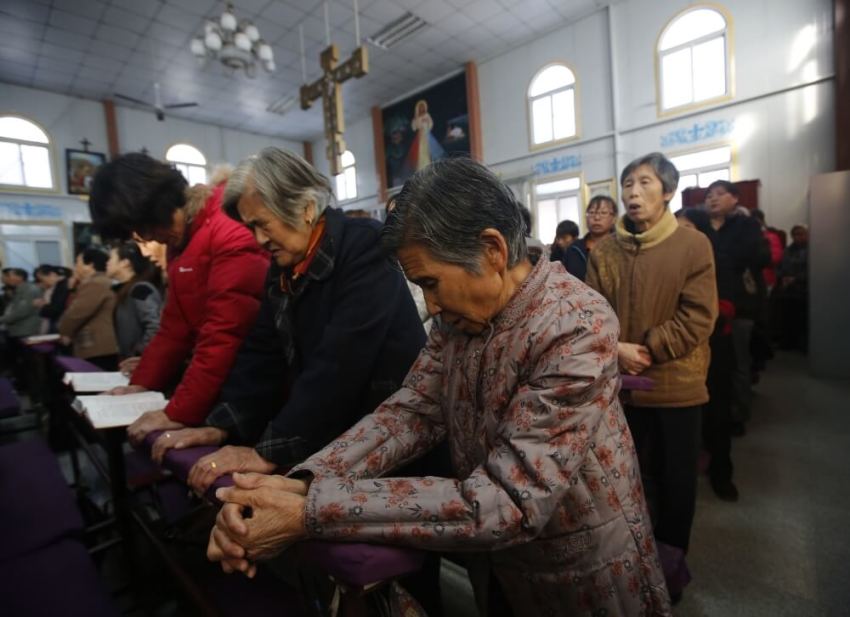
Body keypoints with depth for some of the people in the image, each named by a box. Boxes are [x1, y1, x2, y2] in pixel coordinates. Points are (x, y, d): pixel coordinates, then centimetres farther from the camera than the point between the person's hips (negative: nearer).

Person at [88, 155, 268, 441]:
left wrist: (178, 414, -18)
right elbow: (176, 324, 17)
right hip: (226, 379, 9)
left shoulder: (233, 230, -21)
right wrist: (141, 384, 11)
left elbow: (226, 334, -24)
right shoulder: (181, 235, 12)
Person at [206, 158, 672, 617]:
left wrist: (311, 514, -34)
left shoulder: (577, 329, -30)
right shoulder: (462, 311, -8)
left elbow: (506, 503, -33)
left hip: (577, 575, -5)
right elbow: (413, 410, -11)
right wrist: (305, 483, -27)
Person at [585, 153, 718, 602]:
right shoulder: (604, 251, 2)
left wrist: (648, 350, -17)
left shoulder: (693, 245, -6)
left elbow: (698, 316, -11)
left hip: (676, 383, -2)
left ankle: (670, 559, 38)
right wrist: (616, 349, -17)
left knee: (676, 476, 14)